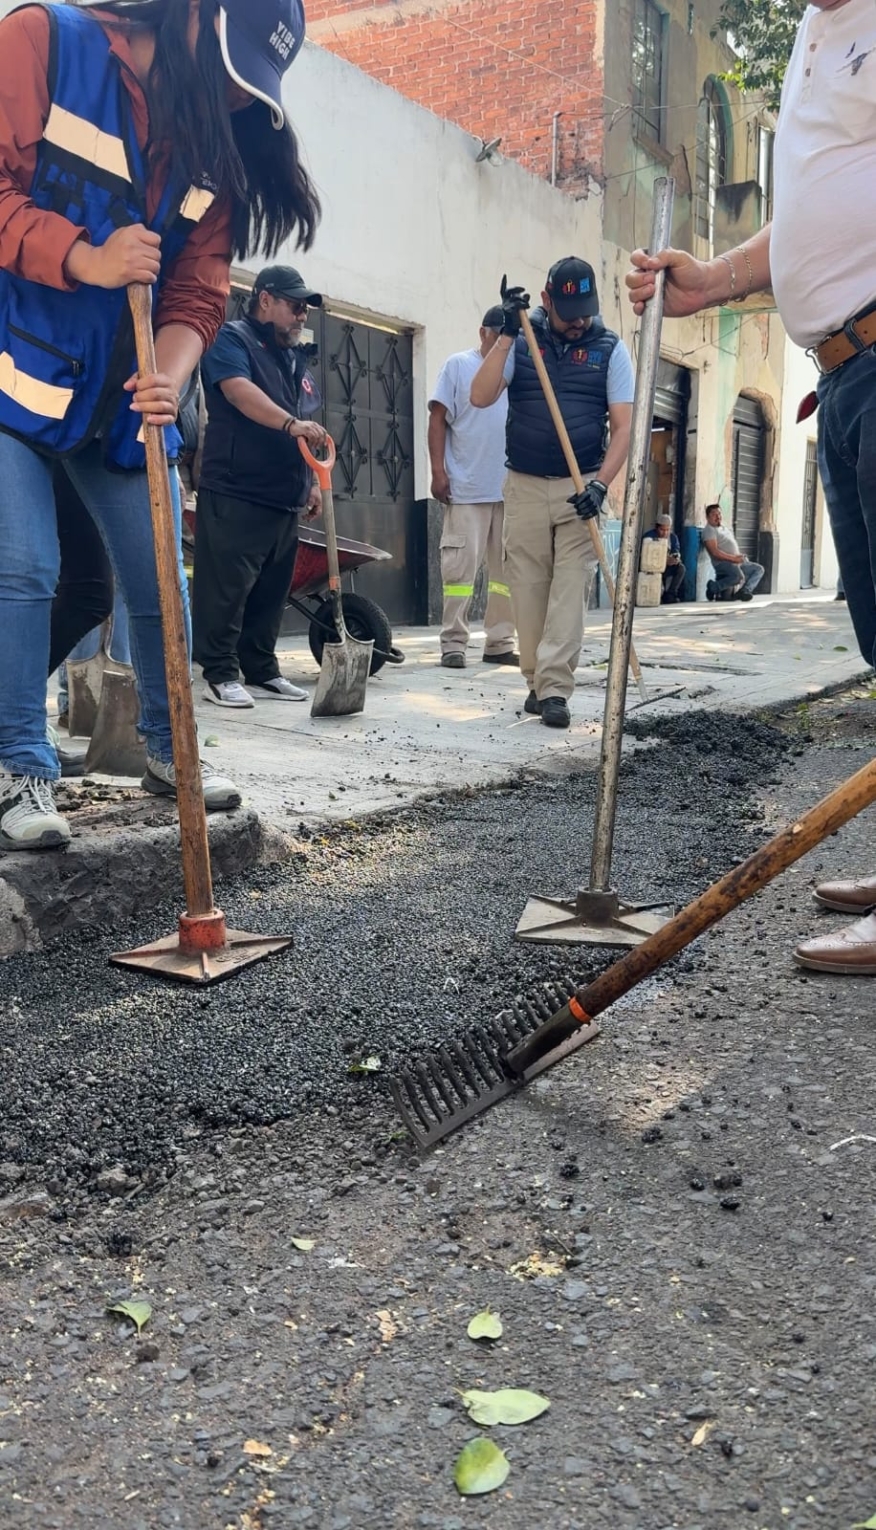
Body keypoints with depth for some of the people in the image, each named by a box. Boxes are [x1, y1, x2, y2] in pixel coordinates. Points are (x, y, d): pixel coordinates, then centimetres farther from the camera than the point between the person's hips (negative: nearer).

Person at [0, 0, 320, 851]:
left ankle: (167, 749, 23)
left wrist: (169, 377, -17)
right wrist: (86, 259, -26)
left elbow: (197, 292, 1)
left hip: (120, 396, 5)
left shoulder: (219, 145, 7)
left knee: (157, 582, 5)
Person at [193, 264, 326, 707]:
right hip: (235, 493, -8)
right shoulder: (232, 339, -2)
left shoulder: (296, 358, 23)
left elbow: (308, 432, 26)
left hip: (284, 498, 8)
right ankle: (220, 675, -2)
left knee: (271, 591, 9)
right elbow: (240, 391, -22)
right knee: (226, 588, -7)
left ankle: (261, 671, 16)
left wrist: (312, 482, 20)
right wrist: (291, 423, -35)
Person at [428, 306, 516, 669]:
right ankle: (453, 643, 1)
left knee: (508, 567, 6)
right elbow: (438, 418, 0)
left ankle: (499, 643, 13)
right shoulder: (458, 365, 4)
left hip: (514, 489, 4)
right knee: (460, 565, -4)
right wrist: (438, 470, -9)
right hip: (467, 488, -4)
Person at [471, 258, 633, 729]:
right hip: (524, 484, 1)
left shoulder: (609, 348, 3)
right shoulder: (521, 339, 6)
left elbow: (623, 427, -2)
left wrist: (601, 483, -15)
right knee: (527, 586, 2)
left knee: (570, 586, -8)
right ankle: (537, 680, 13)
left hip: (580, 487, -1)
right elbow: (480, 397, -7)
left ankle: (554, 688, -10)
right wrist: (507, 335, -14)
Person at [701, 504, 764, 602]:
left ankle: (745, 591, -12)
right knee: (739, 576, -35)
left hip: (736, 562, 9)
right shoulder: (709, 530, -5)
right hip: (722, 563, -9)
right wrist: (733, 558, -19)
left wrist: (740, 556, 8)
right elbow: (715, 552, -17)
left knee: (759, 569, 4)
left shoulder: (723, 529, 24)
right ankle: (713, 587, -15)